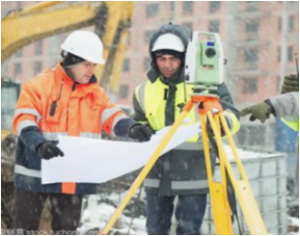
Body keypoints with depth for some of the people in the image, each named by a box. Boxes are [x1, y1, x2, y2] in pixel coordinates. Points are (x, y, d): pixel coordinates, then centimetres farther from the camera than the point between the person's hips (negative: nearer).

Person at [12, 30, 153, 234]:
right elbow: (24, 121, -14)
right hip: (36, 173, -4)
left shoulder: (96, 93, 8)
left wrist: (132, 128, -24)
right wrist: (40, 144, -33)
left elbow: (113, 118, -2)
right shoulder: (38, 86, -8)